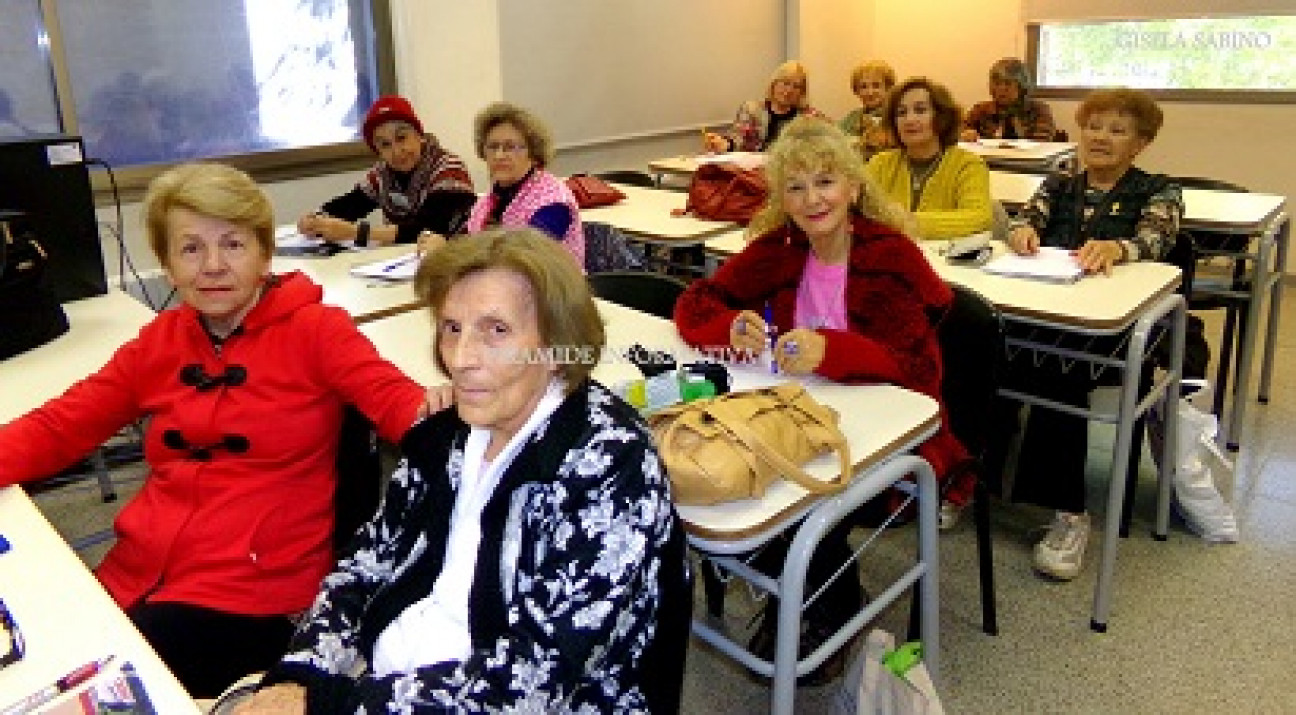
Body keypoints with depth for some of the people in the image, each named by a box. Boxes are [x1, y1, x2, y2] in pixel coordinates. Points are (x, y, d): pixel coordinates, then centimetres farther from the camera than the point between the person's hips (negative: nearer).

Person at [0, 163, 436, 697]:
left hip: (255, 590, -5)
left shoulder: (313, 329, -4)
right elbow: (57, 428, 11)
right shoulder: (159, 341, 11)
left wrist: (434, 417, -37)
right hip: (133, 575, 5)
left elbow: (395, 401, -14)